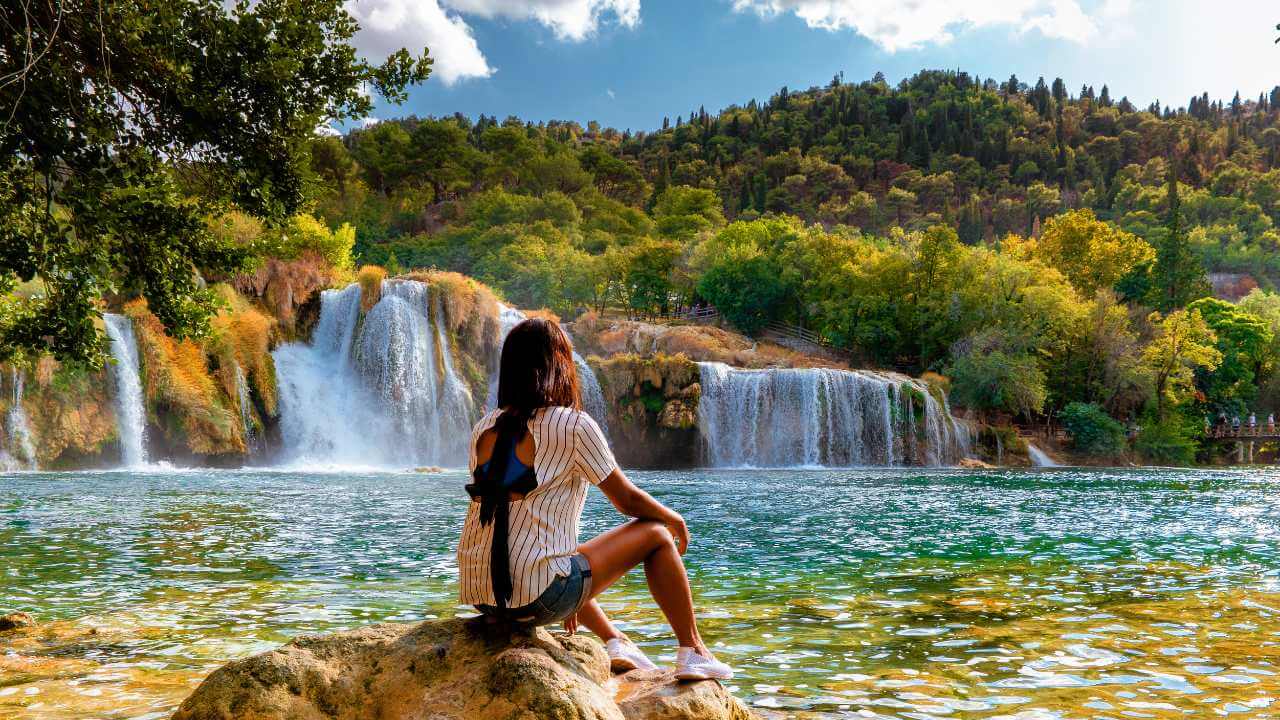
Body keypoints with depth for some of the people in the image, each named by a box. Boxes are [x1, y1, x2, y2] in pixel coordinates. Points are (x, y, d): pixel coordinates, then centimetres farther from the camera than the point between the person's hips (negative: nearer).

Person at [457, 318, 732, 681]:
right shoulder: (573, 425, -9)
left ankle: (614, 642, 37)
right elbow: (628, 500, 0)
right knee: (657, 533, 9)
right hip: (535, 600, -7)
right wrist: (676, 520, 23)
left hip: (477, 596, 7)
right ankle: (693, 652, 20)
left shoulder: (485, 429, 10)